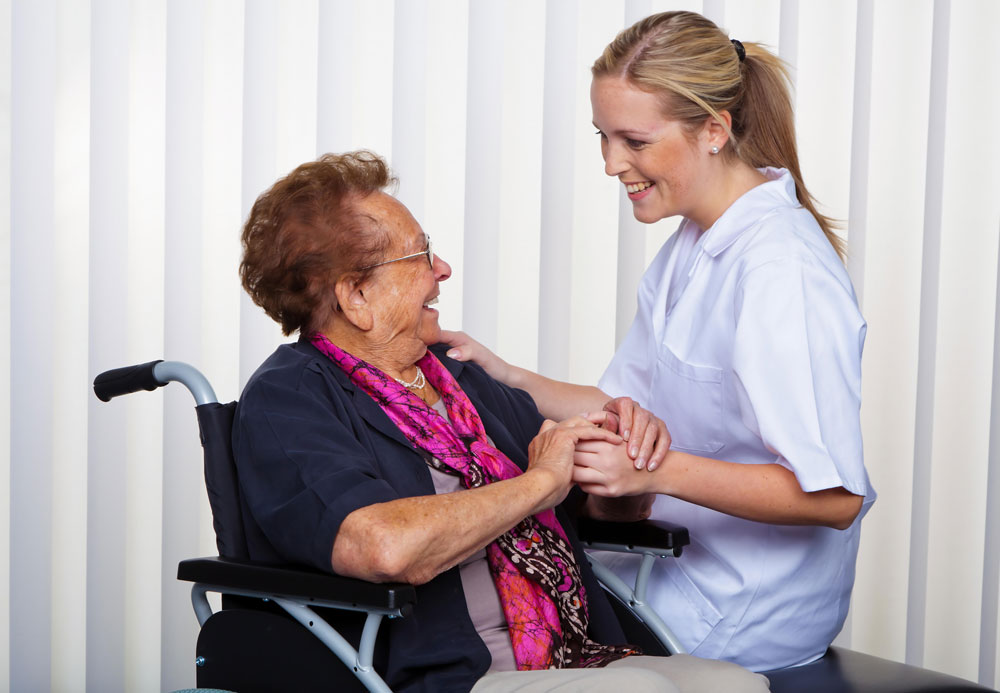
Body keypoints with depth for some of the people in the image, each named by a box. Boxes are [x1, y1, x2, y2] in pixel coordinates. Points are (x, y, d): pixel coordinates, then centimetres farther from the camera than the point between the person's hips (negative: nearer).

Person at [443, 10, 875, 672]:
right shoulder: (691, 246, 7)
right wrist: (504, 377, -1)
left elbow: (834, 498, -26)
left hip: (746, 614, -8)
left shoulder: (780, 269, -24)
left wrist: (657, 470, -31)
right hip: (685, 556, 8)